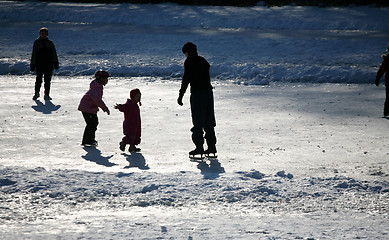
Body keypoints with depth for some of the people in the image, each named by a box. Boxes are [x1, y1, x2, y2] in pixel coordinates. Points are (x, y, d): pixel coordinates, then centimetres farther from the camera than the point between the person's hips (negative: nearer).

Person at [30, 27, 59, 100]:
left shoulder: (50, 43, 10)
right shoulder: (36, 43, 6)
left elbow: (54, 55, 11)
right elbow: (34, 55, 7)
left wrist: (56, 64, 4)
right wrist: (32, 64, 3)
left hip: (49, 65, 1)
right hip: (39, 64, -1)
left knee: (48, 80, 1)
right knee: (39, 79, -2)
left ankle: (47, 95, 9)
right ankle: (36, 93, 16)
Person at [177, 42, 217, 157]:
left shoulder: (189, 62, -5)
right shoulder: (203, 60, 16)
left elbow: (186, 79, -12)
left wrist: (180, 95, -10)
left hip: (197, 93, -7)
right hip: (208, 91, 7)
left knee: (198, 122, -3)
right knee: (208, 122, 12)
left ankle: (199, 146, -4)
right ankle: (212, 146, 13)